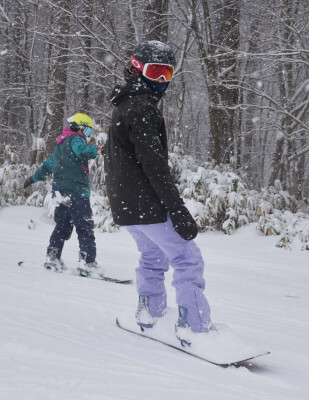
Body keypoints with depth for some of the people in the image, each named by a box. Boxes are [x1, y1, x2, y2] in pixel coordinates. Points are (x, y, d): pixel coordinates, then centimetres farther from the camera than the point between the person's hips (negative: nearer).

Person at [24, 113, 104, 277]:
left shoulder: (60, 145, 24)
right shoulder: (75, 139, -5)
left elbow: (48, 164, 36)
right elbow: (83, 151, -29)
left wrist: (34, 178, 48)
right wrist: (98, 149, -43)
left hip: (60, 191, 9)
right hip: (76, 191, -9)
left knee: (62, 226, 18)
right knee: (85, 228, -11)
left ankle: (52, 258, 21)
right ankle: (88, 263, -16)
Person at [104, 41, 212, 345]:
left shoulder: (123, 108, 18)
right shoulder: (142, 108, -15)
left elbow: (111, 158, 26)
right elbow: (154, 164, -23)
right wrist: (178, 210, -25)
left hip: (125, 206, 10)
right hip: (147, 205, -10)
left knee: (153, 256, 24)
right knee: (188, 260, -8)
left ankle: (149, 313, 32)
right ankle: (194, 327, -11)